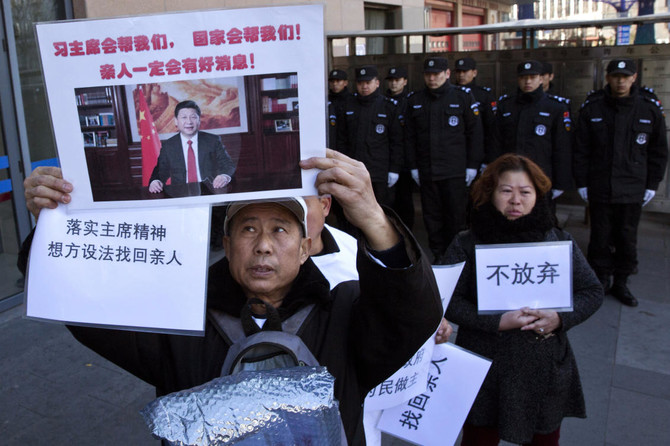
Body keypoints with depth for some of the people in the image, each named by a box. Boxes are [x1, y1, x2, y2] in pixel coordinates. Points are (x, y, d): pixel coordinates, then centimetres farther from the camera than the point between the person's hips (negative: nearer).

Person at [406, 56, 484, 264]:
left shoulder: (463, 97, 0)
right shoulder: (415, 101, 9)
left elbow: (475, 133, 1)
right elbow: (411, 137, 14)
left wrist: (472, 166, -3)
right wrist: (414, 167, 9)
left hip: (455, 171, -3)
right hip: (426, 172, 3)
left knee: (455, 217, 1)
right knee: (432, 217, 8)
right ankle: (438, 255, 20)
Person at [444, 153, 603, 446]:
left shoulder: (559, 242, 2)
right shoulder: (467, 246, -6)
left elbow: (592, 292, 5)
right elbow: (448, 300, -11)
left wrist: (561, 318, -14)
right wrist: (497, 322, -21)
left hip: (547, 373, 3)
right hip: (485, 374, -2)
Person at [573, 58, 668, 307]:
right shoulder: (592, 108, 0)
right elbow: (581, 150, 3)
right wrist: (582, 183, 1)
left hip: (633, 191, 1)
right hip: (599, 189, 0)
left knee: (627, 239, 8)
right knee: (600, 238, 7)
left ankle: (621, 283, 23)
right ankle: (601, 280, 23)